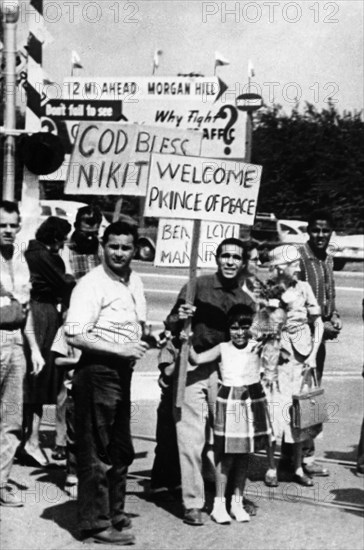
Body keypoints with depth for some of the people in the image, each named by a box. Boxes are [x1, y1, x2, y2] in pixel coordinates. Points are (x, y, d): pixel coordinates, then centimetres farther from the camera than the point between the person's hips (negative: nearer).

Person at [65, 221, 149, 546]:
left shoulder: (134, 282, 11)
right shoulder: (92, 285, -15)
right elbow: (74, 335, -23)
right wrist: (121, 349, -24)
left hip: (122, 372, 9)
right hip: (97, 371, -9)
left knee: (121, 450, 19)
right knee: (96, 452, 0)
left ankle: (114, 513, 34)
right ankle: (96, 523, 11)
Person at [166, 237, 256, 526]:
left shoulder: (247, 302, 9)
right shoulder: (198, 286, -3)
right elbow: (170, 325, -2)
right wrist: (180, 317, -21)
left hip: (225, 372, 3)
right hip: (193, 368, -3)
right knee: (191, 439, -3)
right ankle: (193, 503, 5)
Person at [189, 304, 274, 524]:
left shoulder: (256, 346, 2)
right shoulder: (223, 349, -3)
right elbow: (196, 359, -8)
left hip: (253, 400, 2)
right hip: (229, 402, -2)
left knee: (244, 455, 11)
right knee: (226, 455, 2)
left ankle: (238, 502, 23)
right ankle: (219, 504, 13)